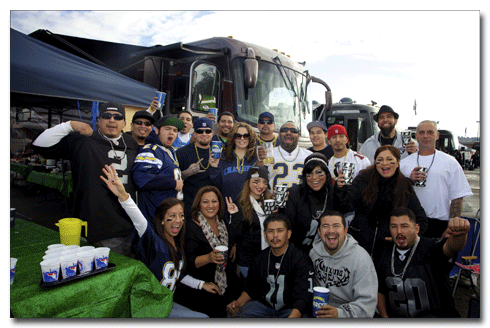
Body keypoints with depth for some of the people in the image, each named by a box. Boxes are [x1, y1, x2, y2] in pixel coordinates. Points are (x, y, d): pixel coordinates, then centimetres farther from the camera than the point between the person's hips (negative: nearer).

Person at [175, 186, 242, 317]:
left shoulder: (222, 223, 6)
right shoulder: (191, 227, -12)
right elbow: (189, 262, -18)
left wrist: (233, 248, 6)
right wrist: (208, 258, -33)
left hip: (228, 281, 6)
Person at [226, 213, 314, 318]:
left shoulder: (301, 260, -11)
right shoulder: (260, 258, 6)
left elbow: (303, 296, -20)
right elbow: (250, 288, 17)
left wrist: (291, 318, -37)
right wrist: (239, 303, -3)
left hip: (290, 309, -3)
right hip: (263, 305, 3)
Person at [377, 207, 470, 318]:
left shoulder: (430, 248, -10)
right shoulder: (387, 255, 4)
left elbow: (450, 247, -35)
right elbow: (380, 291, 13)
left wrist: (459, 234, -56)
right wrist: (385, 317, 1)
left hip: (434, 314, -5)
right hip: (396, 316, 5)